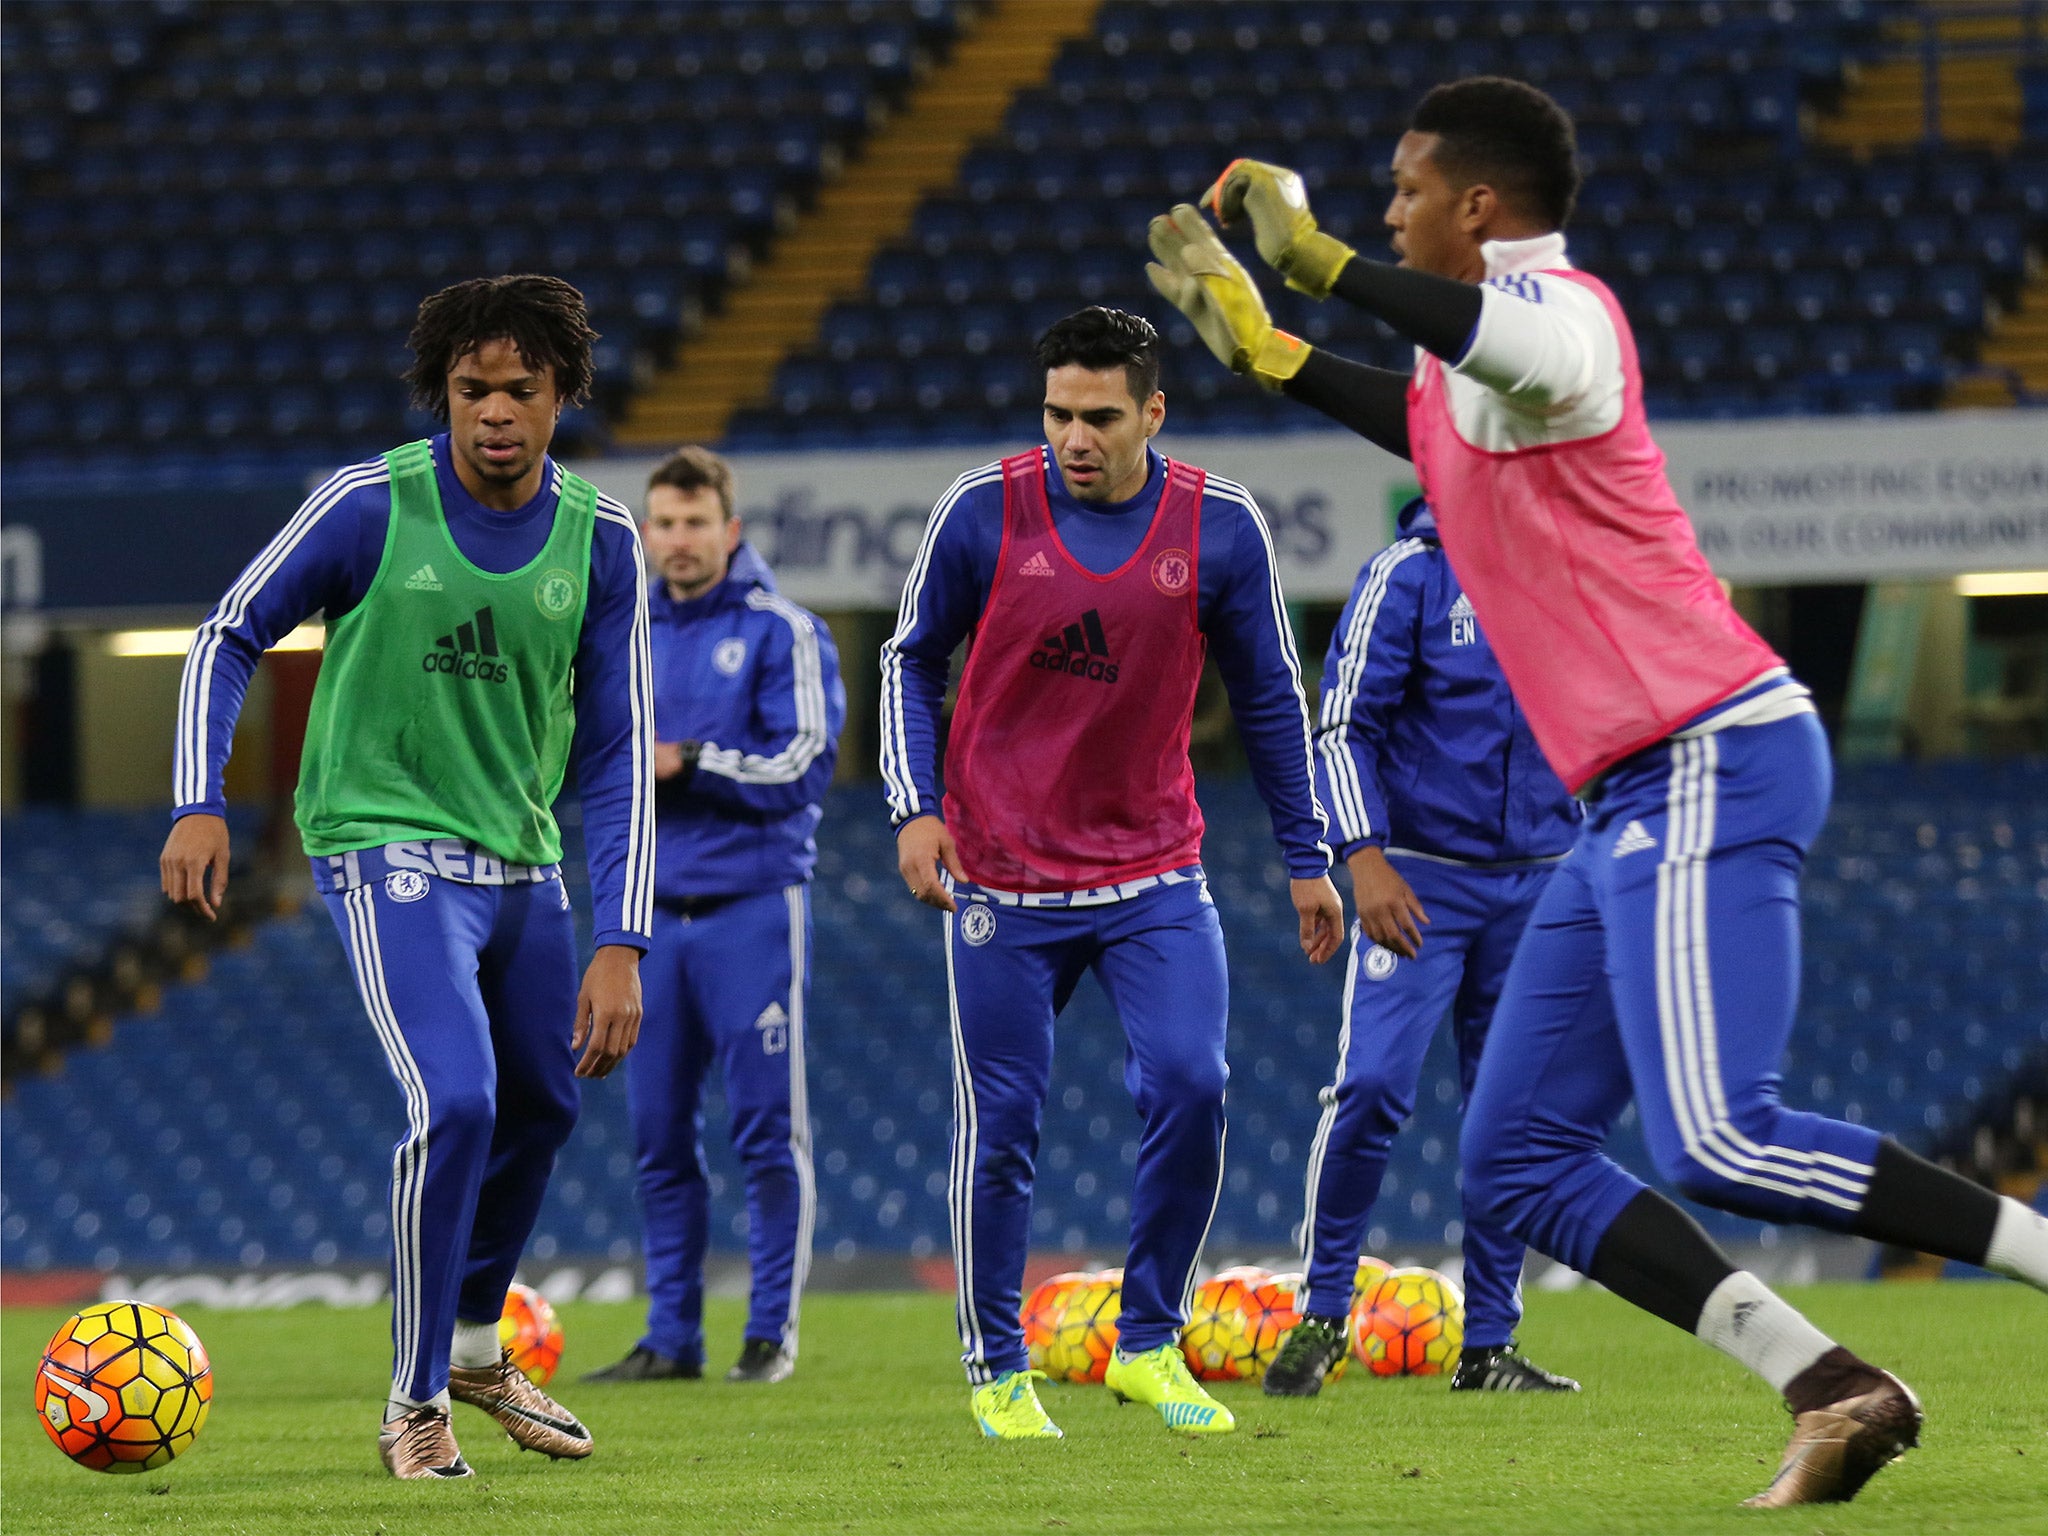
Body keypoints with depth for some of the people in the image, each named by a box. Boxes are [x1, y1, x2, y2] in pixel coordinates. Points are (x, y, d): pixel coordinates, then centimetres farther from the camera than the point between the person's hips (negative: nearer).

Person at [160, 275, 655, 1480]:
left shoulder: (601, 542, -4)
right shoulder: (372, 506, -13)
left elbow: (619, 756, -1)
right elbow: (231, 638, 0)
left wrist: (621, 946, -7)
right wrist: (200, 804, -12)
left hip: (524, 861, 5)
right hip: (390, 848, -5)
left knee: (541, 1106, 18)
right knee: (455, 1102, -21)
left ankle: (473, 1344, 45)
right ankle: (416, 1401, -6)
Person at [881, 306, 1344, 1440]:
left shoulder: (1220, 527, -4)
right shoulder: (983, 510, -7)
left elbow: (1268, 697, 8)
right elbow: (911, 660, 6)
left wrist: (1306, 857, 9)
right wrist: (916, 806, -5)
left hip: (1154, 870, 1)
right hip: (1001, 878, -1)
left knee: (1190, 1089, -13)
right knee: (1000, 1126, 0)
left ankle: (1149, 1345, 4)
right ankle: (996, 1370, 17)